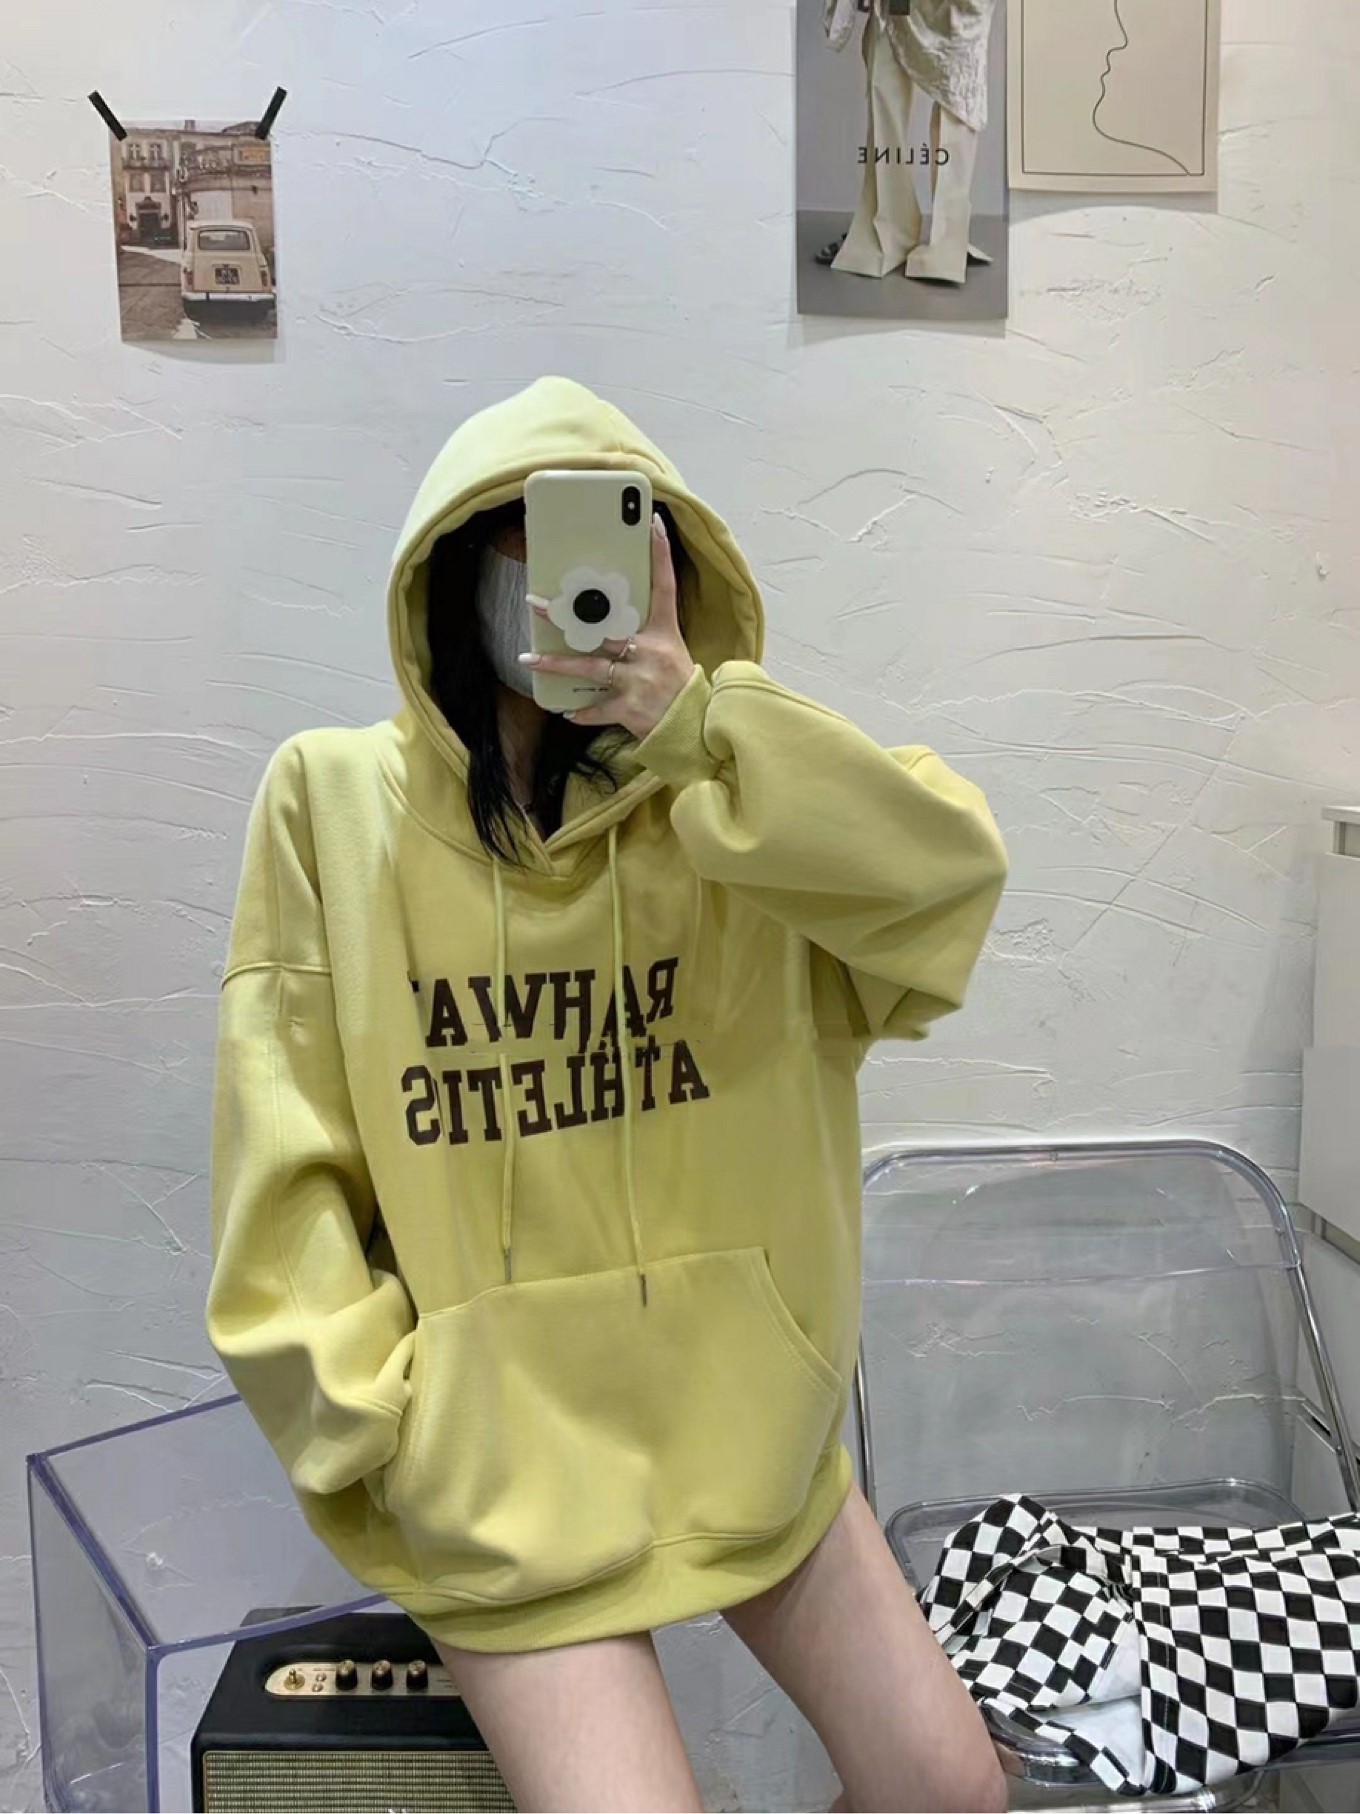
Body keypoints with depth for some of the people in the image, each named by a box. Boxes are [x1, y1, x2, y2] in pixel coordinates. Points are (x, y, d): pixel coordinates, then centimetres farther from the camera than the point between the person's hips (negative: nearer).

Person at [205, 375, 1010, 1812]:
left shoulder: (721, 805, 0)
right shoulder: (336, 799, -7)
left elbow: (954, 872, -17)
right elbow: (285, 1177, -7)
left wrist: (698, 721, -25)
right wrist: (392, 1428, -10)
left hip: (746, 1409, 3)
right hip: (495, 1439, -2)